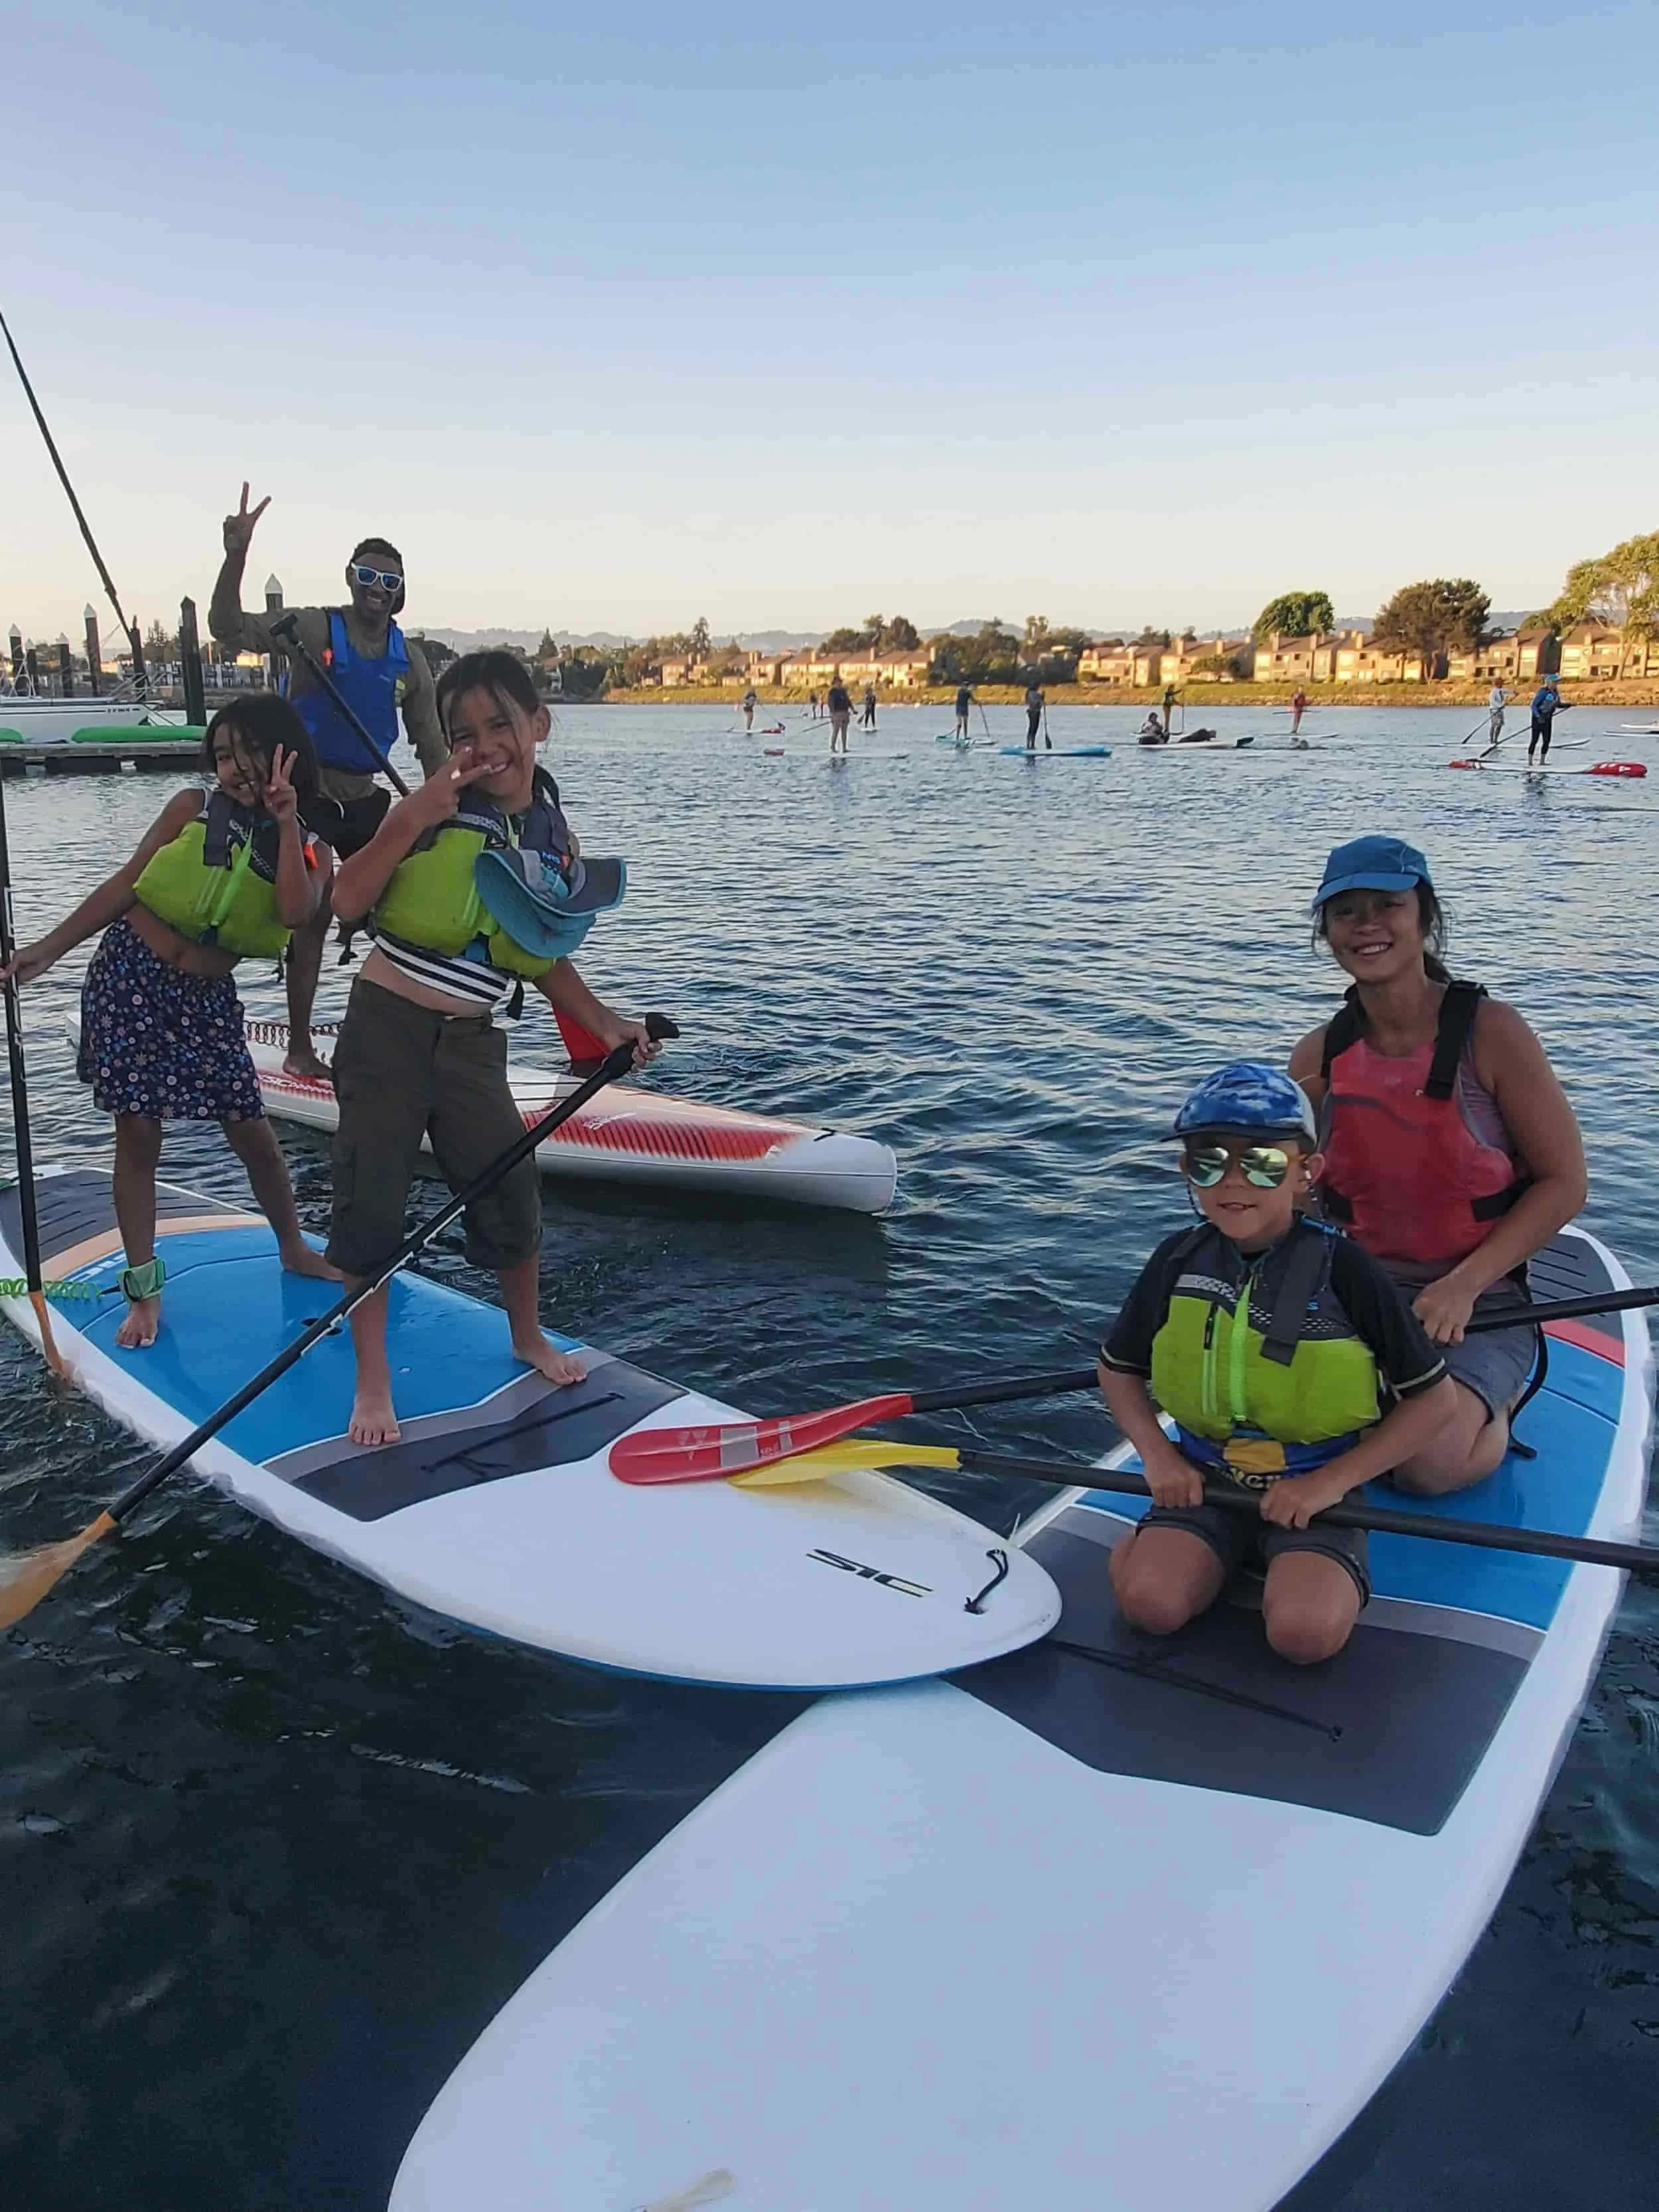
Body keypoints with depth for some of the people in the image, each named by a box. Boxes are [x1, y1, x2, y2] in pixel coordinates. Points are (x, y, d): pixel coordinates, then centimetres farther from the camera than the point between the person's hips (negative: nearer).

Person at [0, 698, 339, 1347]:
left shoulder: (310, 848, 0)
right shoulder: (193, 807, -3)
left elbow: (295, 913, -19)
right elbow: (125, 883, 0)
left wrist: (287, 824, -22)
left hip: (206, 999, 1)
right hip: (129, 976, -1)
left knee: (252, 1133, 4)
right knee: (138, 1134, 1)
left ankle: (294, 1250, 28)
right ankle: (143, 1290, 11)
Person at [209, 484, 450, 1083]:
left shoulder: (408, 658, 4)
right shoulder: (313, 629, -9)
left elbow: (430, 745, 8)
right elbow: (229, 628, -21)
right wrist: (236, 555, -35)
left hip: (365, 797, 5)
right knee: (313, 916, -4)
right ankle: (299, 1048, 6)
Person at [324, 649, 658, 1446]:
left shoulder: (553, 842, 3)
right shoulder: (438, 809, -11)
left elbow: (544, 957, 14)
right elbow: (347, 901, -19)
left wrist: (603, 1023, 6)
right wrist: (410, 819, -27)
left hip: (470, 1044, 4)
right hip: (386, 1030, -4)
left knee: (511, 1190, 9)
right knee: (373, 1202, 1)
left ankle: (528, 1336, 35)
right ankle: (372, 1381, 16)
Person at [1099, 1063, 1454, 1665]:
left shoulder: (1342, 1268, -11)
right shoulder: (1179, 1261, -3)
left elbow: (1432, 1396, -5)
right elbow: (1118, 1367, 13)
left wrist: (1334, 1479, -13)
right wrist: (1156, 1453, -4)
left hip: (1316, 1485, -1)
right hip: (1205, 1478, 2)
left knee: (1305, 1632, -25)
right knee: (1149, 1603, -22)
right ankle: (1148, 1543, 8)